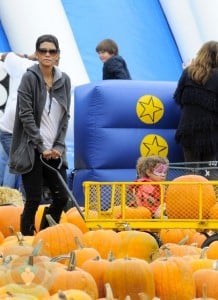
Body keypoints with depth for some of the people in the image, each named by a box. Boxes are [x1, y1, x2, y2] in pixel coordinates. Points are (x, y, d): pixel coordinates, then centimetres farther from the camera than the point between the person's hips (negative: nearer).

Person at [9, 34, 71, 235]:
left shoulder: (64, 80, 8)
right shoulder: (30, 78, -6)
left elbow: (65, 116, 9)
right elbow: (26, 115, -10)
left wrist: (58, 146, -2)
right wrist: (42, 147, -12)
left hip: (54, 150, 5)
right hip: (32, 150, -5)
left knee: (62, 197, 3)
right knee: (34, 200, -5)